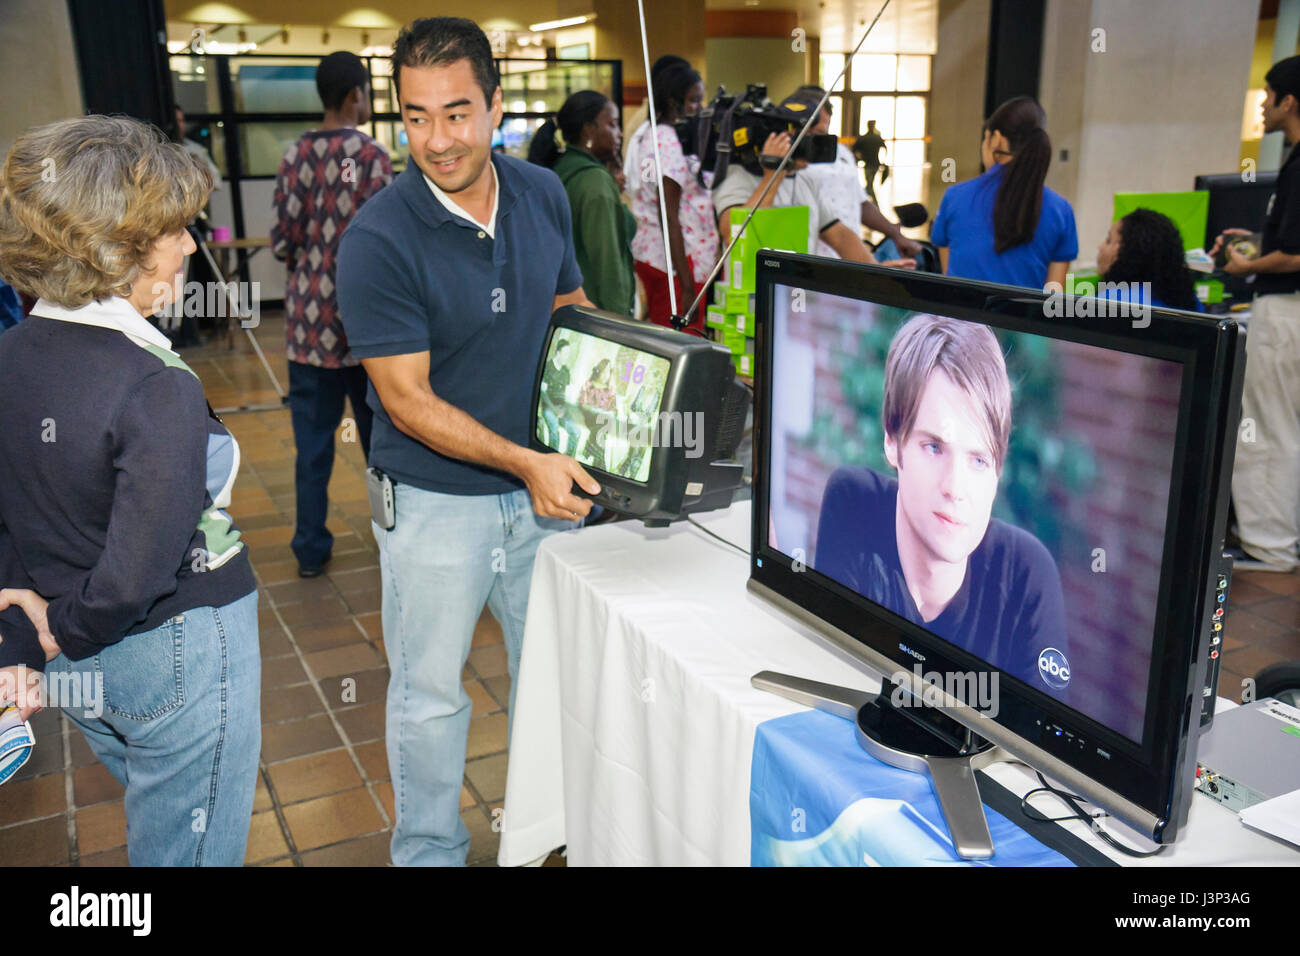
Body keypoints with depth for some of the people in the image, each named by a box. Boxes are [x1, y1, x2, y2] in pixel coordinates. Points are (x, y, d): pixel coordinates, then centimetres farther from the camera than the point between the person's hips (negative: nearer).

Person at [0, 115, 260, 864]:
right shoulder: (158, 387, -26)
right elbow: (135, 576, -27)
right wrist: (61, 633, -10)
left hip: (79, 662, 7)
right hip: (178, 659, -7)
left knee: (155, 826, 28)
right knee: (190, 852, 13)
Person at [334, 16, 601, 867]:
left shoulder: (544, 195, -3)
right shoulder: (378, 240, -19)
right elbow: (408, 401, -18)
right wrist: (526, 461, -24)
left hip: (545, 479, 5)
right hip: (437, 497, -4)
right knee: (430, 692, 12)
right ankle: (430, 851, 35)